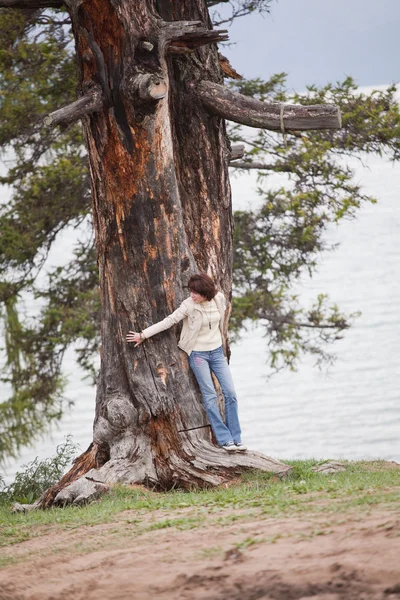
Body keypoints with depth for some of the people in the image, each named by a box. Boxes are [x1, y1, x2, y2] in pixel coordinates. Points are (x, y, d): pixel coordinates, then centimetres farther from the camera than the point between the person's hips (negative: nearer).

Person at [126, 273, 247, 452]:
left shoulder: (219, 299, -5)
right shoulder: (189, 305, -16)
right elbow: (168, 321, -14)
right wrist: (143, 335, -15)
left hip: (217, 352, 4)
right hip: (198, 354, -4)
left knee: (230, 393, -2)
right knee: (210, 396, -5)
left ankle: (236, 439, 4)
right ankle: (225, 439, -2)